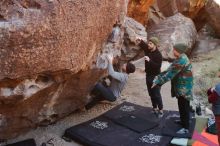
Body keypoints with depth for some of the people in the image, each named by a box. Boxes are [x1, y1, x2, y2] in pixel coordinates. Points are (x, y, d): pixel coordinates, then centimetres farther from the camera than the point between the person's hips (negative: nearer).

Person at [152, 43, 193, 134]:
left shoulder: (181, 61, -25)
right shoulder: (180, 59, 9)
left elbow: (171, 73, -27)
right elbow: (170, 70, 11)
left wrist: (158, 81, -23)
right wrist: (158, 77, 4)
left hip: (184, 88, -10)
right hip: (181, 87, 10)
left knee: (184, 107, -3)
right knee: (181, 106, 22)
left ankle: (186, 128, 5)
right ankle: (183, 120, 38)